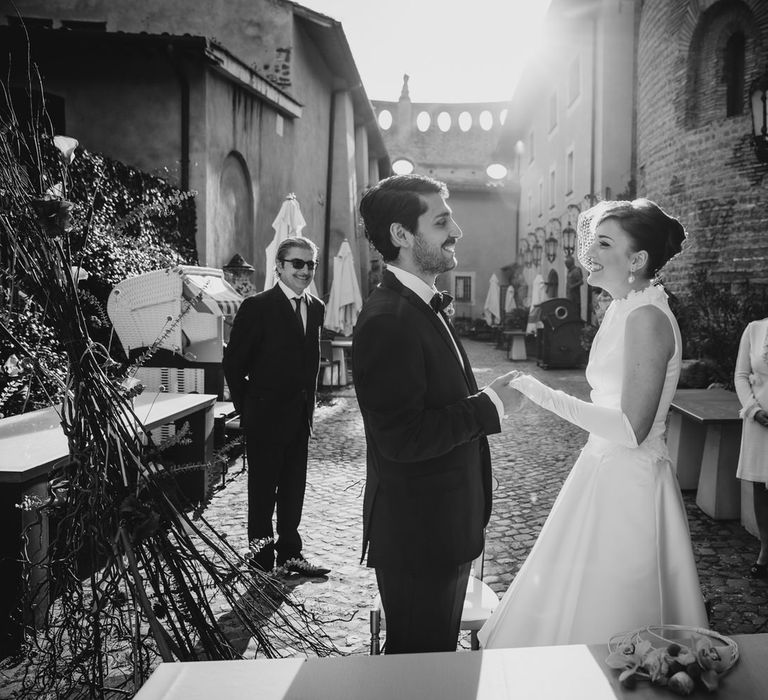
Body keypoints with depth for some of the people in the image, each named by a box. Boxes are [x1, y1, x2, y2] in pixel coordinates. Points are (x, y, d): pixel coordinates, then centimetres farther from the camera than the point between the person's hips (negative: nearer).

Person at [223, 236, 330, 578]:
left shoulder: (316, 307, 7)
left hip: (300, 415, 6)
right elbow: (233, 363, -7)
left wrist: (308, 403, 11)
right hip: (265, 416, -6)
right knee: (263, 489, 7)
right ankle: (262, 557, 22)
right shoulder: (257, 306, -11)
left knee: (294, 488, 14)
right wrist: (247, 408, -3)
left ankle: (289, 555, 27)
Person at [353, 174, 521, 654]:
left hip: (445, 529, 9)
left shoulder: (426, 307, 10)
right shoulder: (387, 321, -23)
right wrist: (490, 405, -20)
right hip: (416, 537, -9)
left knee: (438, 651, 24)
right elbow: (403, 438, -27)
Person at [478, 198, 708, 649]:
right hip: (607, 472, 9)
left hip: (628, 486, -9)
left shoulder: (647, 319, -20)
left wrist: (547, 397, -22)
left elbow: (632, 429, -23)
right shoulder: (625, 310, 8)